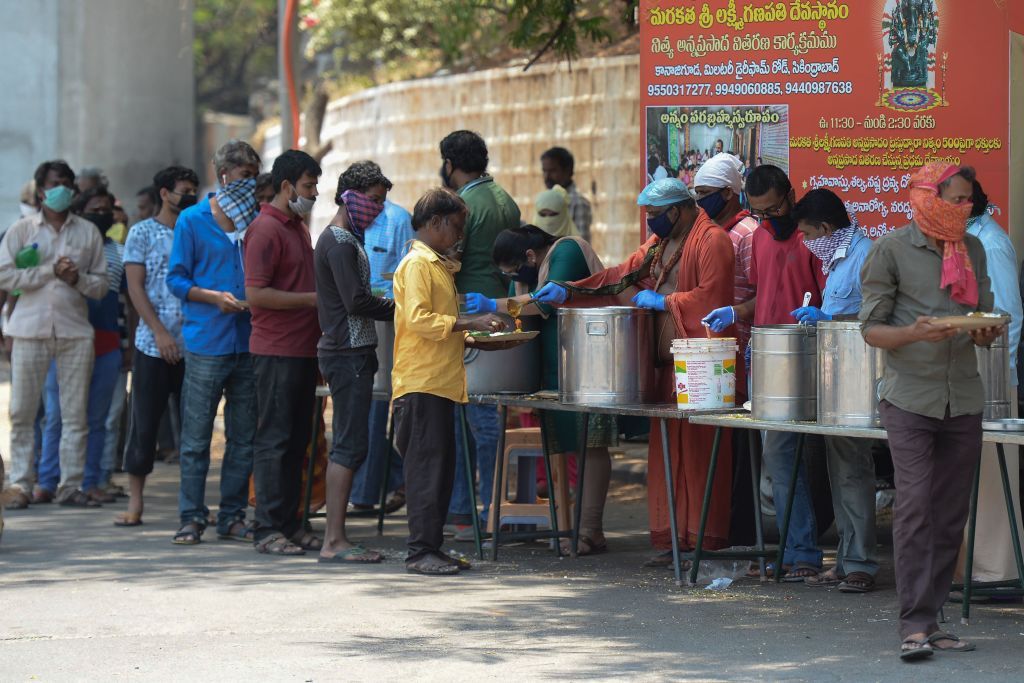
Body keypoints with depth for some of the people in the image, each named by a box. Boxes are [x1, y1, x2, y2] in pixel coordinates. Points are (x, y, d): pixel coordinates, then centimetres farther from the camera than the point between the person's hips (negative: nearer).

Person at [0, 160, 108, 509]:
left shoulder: (88, 232, 12)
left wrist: (77, 278, -10)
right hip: (30, 328, -2)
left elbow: (101, 284, 11)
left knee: (75, 413, 1)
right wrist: (51, 271, -9)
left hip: (75, 329, 2)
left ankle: (71, 485, 6)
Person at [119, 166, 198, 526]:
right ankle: (135, 503, 5)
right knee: (144, 424, 0)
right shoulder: (143, 233, 2)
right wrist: (160, 332, -12)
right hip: (154, 345, -3)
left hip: (194, 344, 3)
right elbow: (135, 288, -3)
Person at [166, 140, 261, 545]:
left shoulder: (257, 221, 11)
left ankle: (232, 517, 14)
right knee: (196, 437, -3)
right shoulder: (193, 220, 1)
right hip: (206, 342, -4)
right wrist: (215, 297, -14)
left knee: (243, 438, 7)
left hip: (249, 341, 4)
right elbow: (176, 279, 1)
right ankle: (191, 518, 3)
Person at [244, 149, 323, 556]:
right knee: (274, 439, -6)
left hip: (303, 350, 9)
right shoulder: (266, 229, -13)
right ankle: (268, 530, -4)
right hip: (276, 351, -9)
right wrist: (312, 299, -17)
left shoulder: (298, 228, 18)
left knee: (297, 439, 11)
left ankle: (290, 524, 16)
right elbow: (256, 294, -20)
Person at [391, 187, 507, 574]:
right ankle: (421, 552, -8)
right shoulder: (417, 264, -9)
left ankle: (432, 548, 14)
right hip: (421, 382, -10)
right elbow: (418, 318, -21)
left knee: (442, 468, 10)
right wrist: (470, 323, -21)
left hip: (441, 382, 10)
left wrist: (471, 338, 14)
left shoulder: (441, 266, 22)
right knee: (426, 466, -9)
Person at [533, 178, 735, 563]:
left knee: (698, 452, -7)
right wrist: (566, 292, 11)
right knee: (666, 453, 7)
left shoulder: (712, 241, -8)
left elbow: (711, 296, -18)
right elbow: (619, 278, 19)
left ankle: (706, 542, -4)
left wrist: (662, 302, -11)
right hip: (667, 364, 9)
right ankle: (673, 539, 10)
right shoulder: (659, 245, 20)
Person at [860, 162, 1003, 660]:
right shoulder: (892, 250, -2)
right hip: (910, 396, -5)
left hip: (963, 399, 5)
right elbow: (871, 328, -3)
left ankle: (930, 621, 10)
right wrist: (915, 333, -22)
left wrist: (986, 334, -5)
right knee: (914, 507, -12)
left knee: (950, 515, 4)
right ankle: (915, 624, -11)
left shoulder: (973, 250, 13)